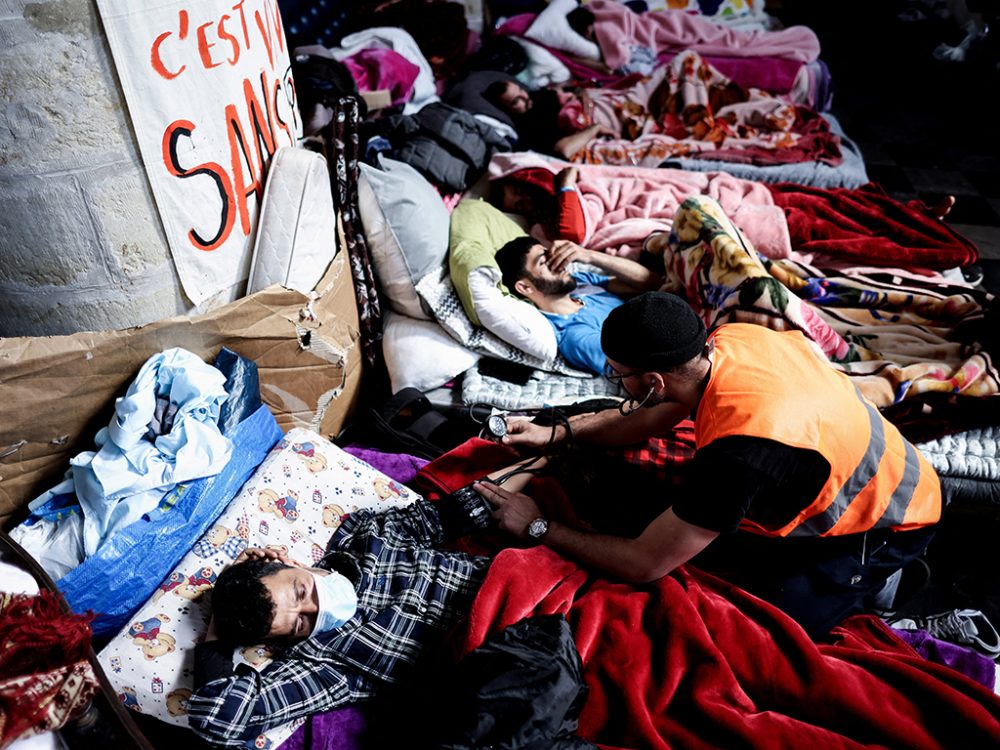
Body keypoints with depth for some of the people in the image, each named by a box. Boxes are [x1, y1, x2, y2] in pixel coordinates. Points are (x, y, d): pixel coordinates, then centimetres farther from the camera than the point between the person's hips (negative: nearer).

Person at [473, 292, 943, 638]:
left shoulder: (736, 452, -41)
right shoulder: (728, 339, -17)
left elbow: (643, 564, -29)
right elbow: (652, 417, 4)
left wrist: (539, 527, -19)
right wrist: (557, 433, -1)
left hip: (887, 528, -8)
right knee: (703, 541, 4)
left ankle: (867, 578, 8)